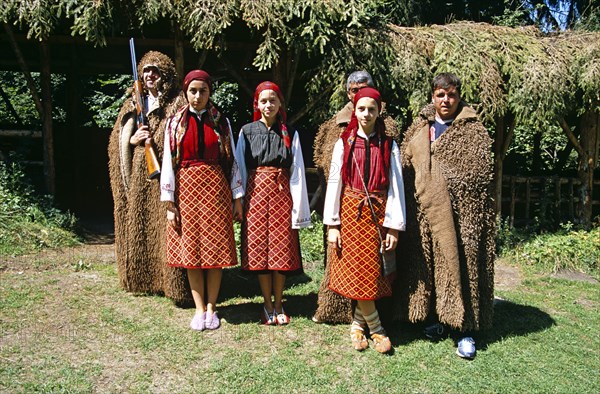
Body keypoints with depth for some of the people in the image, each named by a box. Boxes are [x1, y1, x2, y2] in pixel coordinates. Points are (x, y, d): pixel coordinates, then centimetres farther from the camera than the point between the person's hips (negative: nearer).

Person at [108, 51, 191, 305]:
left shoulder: (177, 103, 1)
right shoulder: (135, 104, 16)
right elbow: (122, 140, 15)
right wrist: (133, 140, -5)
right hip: (139, 174, 6)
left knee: (166, 226, -7)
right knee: (139, 224, 10)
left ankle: (174, 285, 0)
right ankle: (144, 279, 23)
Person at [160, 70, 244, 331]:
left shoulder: (221, 122, 6)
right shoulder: (175, 123, 5)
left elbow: (232, 160, 5)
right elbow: (168, 163, 2)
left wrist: (237, 199, 2)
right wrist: (169, 203, -4)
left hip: (216, 189, 0)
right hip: (187, 189, 0)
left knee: (216, 249, 2)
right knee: (191, 249, 4)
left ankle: (211, 307, 16)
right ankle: (200, 309, 15)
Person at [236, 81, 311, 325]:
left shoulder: (290, 134, 4)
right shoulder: (247, 132, 5)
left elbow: (297, 172, 1)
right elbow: (240, 169, 6)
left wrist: (299, 208, -3)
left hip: (282, 193, 0)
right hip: (256, 193, 0)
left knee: (281, 250, 3)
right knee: (259, 250, 3)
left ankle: (278, 305, 18)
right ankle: (268, 306, 17)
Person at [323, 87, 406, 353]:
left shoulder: (389, 146, 5)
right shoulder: (344, 143, 4)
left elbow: (396, 187, 1)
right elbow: (334, 183, 2)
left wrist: (393, 226, -5)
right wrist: (332, 224, -4)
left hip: (378, 214, 1)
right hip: (350, 212, 0)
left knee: (373, 274, 4)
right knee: (357, 274, -1)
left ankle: (358, 324, 21)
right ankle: (376, 329, 13)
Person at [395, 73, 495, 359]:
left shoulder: (473, 130, 1)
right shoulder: (418, 128, 13)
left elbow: (481, 173, -5)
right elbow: (406, 167, 13)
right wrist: (408, 207, 7)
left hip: (458, 211, -4)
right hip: (423, 208, 4)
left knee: (459, 263, -2)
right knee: (427, 262, 9)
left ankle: (465, 329, 10)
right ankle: (439, 318, 25)